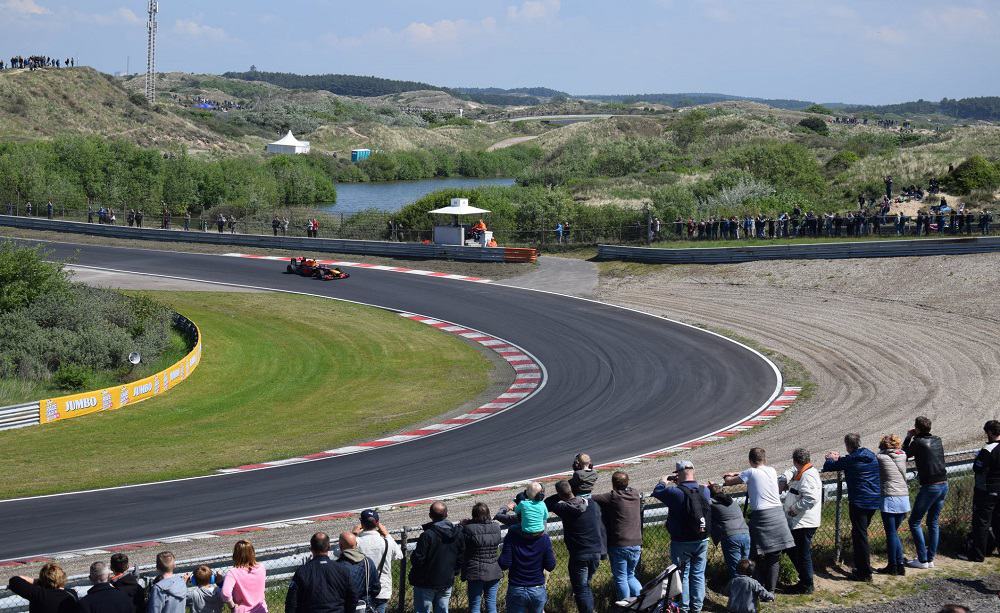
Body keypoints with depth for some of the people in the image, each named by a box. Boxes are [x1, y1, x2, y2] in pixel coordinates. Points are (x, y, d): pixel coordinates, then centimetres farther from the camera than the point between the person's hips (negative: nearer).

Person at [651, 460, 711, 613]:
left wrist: (664, 482, 16)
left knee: (683, 575, 8)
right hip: (702, 541, 4)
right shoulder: (704, 490, -5)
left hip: (681, 543, -4)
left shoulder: (675, 493, -20)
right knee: (698, 574, 13)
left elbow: (657, 492, -4)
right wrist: (680, 484, 19)